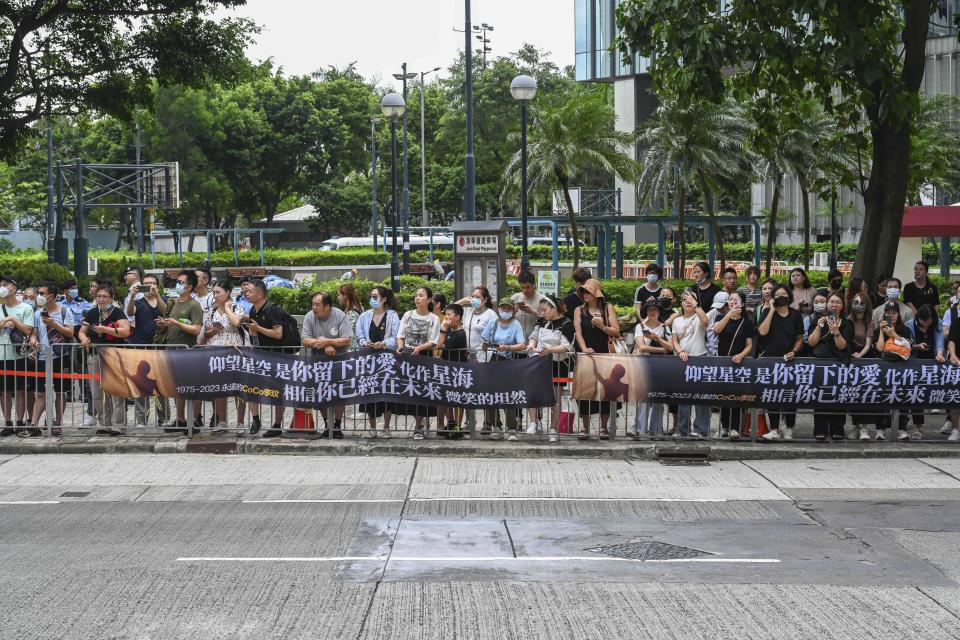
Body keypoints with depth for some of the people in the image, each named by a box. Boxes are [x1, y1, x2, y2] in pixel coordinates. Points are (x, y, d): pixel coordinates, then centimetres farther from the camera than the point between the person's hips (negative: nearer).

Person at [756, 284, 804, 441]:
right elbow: (762, 331, -14)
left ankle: (789, 428, 10)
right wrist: (772, 310, -11)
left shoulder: (795, 315, 6)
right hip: (770, 358, -1)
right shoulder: (768, 312, 2)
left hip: (788, 359, 1)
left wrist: (794, 351, -7)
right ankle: (774, 429, 3)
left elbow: (800, 338, 12)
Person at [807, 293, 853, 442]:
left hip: (838, 362, -1)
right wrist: (819, 327, -5)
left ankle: (837, 431, -10)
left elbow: (842, 346, 0)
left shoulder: (847, 324, 13)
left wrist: (836, 331, -15)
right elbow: (811, 342, 5)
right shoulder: (818, 321, 18)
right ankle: (820, 431, -13)